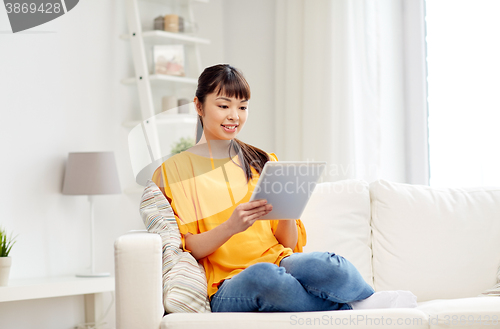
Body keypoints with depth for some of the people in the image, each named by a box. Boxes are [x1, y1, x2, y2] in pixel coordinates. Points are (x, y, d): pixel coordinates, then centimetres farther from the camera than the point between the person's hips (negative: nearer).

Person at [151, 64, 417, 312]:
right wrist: (230, 227, -17)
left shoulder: (263, 163, 19)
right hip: (226, 290, -1)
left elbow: (289, 244, 15)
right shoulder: (173, 171, 9)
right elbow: (185, 249, 1)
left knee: (321, 265, -36)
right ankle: (355, 308, -18)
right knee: (263, 274, -38)